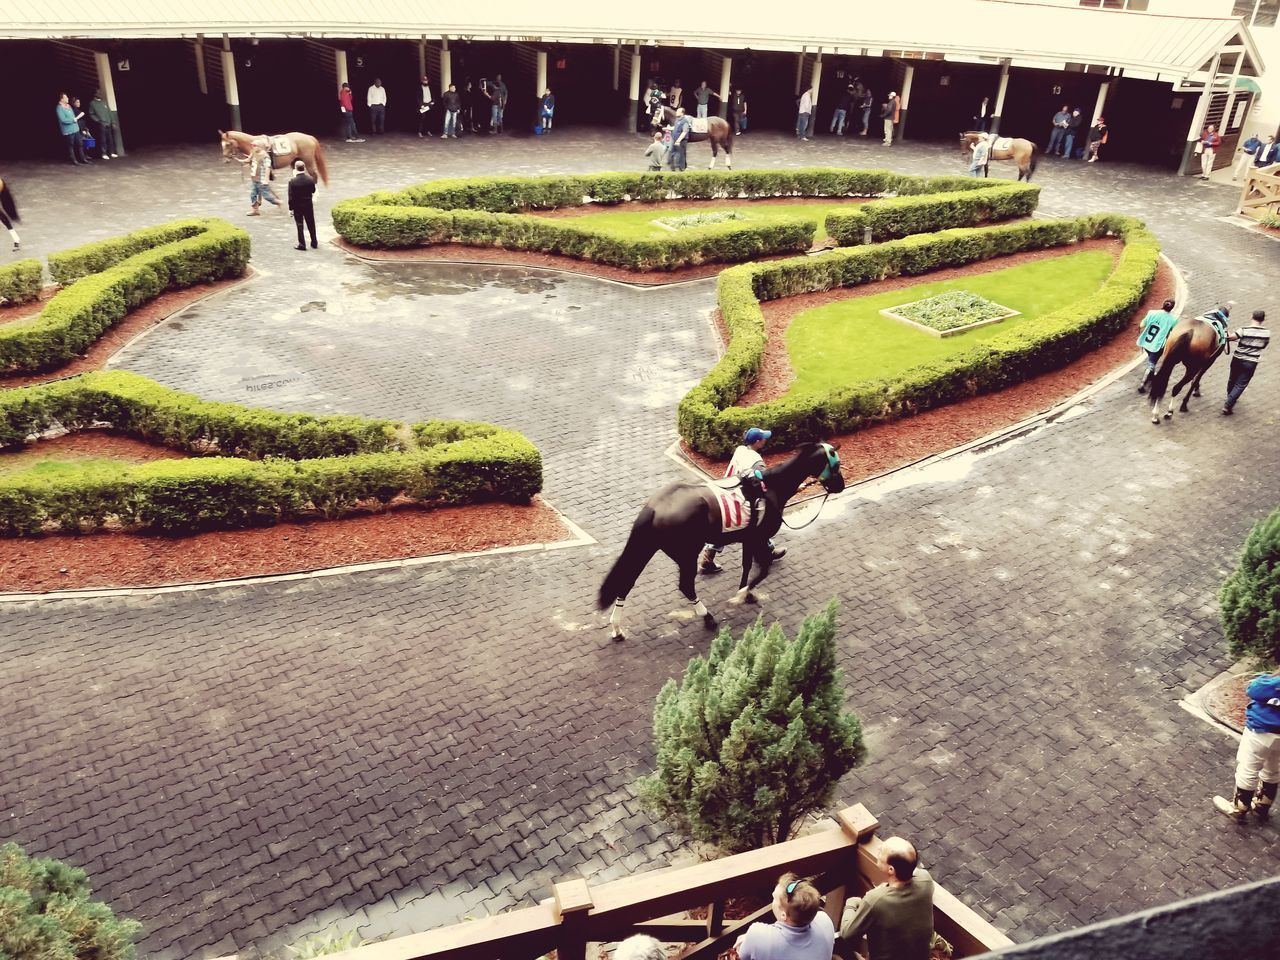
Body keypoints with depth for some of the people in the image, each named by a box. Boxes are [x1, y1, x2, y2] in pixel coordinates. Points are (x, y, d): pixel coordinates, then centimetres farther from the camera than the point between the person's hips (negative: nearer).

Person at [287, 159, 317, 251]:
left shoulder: (292, 182, -17)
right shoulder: (310, 180, -11)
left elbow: (291, 197, -14)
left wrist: (291, 208, -4)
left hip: (297, 206, -3)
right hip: (309, 205, 3)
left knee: (300, 226, 7)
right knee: (311, 225, 15)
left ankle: (302, 245, 9)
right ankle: (314, 243, 24)